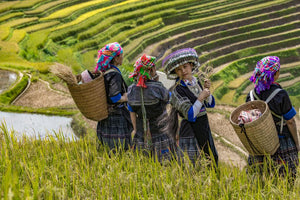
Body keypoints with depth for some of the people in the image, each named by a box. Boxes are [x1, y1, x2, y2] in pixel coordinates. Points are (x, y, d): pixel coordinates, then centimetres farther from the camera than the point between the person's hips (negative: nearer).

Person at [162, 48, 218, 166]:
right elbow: (190, 115, -22)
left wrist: (207, 90, -6)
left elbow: (210, 104, 11)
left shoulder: (196, 82, 5)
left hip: (204, 125, 7)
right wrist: (201, 98, -24)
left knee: (213, 159, 18)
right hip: (191, 131, -7)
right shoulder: (177, 90, -16)